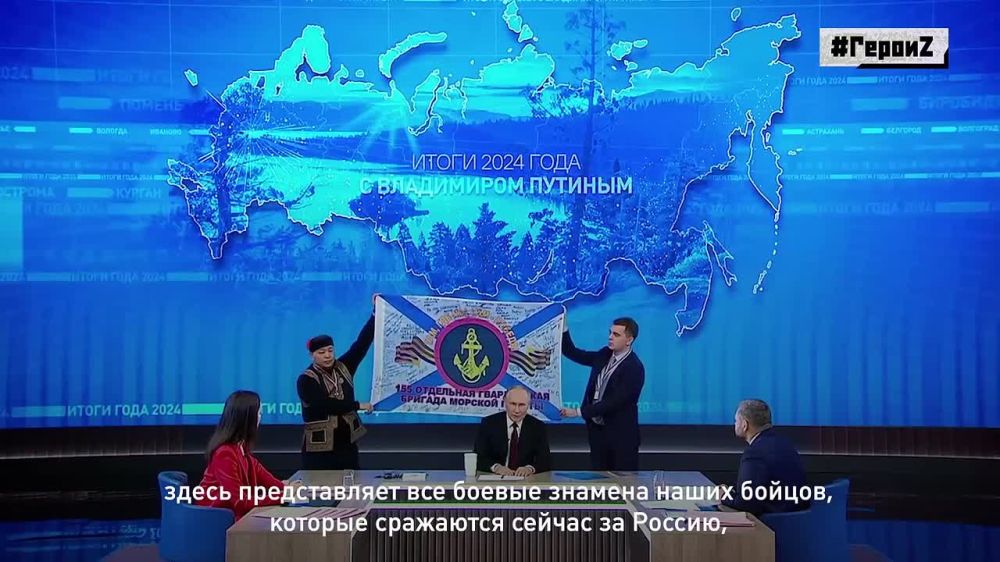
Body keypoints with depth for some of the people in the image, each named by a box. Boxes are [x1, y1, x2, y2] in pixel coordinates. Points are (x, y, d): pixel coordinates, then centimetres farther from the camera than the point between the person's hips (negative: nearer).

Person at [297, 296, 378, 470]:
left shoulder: (343, 368, 5)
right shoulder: (306, 380, -8)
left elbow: (362, 343, -2)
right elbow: (326, 404, -21)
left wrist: (376, 312, -10)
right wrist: (358, 406, -15)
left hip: (347, 444, 5)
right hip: (319, 448, -5)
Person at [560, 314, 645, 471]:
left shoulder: (634, 368, -18)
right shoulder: (605, 355, 5)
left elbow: (614, 402, -23)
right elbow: (573, 353, 9)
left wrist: (578, 412, -22)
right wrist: (562, 326, -5)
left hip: (620, 435, -7)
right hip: (597, 430, 7)